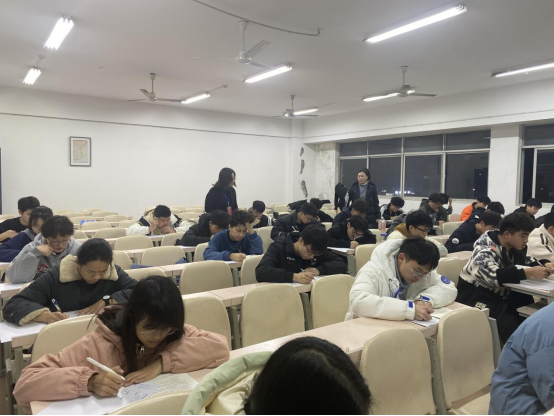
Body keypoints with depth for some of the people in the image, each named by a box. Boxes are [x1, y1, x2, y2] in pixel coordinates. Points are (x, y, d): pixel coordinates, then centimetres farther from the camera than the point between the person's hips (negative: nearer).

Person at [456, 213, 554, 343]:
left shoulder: (514, 246, 2)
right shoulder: (485, 249, -21)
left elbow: (528, 261, 20)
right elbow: (494, 276, -36)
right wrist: (530, 273, -35)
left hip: (500, 293, 8)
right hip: (477, 295, -7)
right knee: (510, 323, -28)